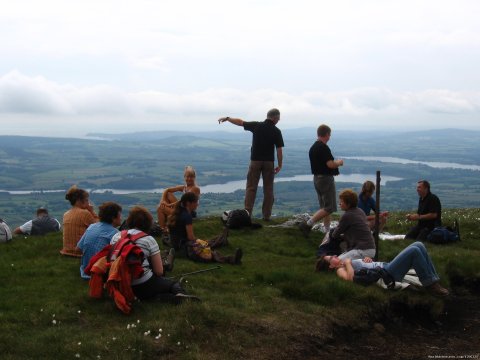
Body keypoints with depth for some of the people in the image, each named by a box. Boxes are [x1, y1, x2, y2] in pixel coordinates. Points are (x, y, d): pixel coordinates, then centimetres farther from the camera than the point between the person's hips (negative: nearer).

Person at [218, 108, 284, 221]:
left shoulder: (256, 125, -3)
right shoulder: (276, 131, -6)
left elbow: (240, 122, 6)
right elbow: (279, 150, -8)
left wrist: (227, 118, 21)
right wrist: (279, 165, 1)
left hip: (255, 161, 1)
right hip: (269, 162, -1)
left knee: (251, 188, 5)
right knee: (268, 189, 8)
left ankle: (247, 213, -2)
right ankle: (267, 215, 8)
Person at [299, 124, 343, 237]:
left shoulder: (313, 148, 11)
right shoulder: (324, 148, -19)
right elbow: (330, 164, -25)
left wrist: (335, 162, 18)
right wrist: (339, 162, -5)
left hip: (316, 178, 10)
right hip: (326, 179, -10)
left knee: (324, 207, 14)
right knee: (329, 207, -7)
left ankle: (327, 230, 16)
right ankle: (307, 224, -13)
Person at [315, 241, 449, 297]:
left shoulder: (345, 263, 24)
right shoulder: (340, 270, -3)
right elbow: (350, 278, -28)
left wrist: (368, 259, 9)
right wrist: (347, 263, -12)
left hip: (386, 266, 9)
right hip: (386, 274, -9)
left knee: (418, 245, -1)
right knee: (414, 250, -22)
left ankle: (433, 279, -2)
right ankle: (430, 284, -15)